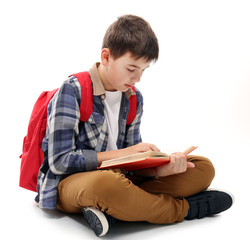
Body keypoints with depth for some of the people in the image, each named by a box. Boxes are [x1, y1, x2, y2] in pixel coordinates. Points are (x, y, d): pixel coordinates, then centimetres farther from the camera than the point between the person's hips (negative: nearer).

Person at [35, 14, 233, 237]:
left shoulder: (134, 99, 8)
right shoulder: (73, 91, -12)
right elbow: (59, 161, -17)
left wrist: (159, 168, -16)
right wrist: (122, 153, -19)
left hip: (118, 177, 7)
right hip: (71, 182, -6)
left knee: (203, 168, -6)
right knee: (104, 184, -45)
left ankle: (109, 210, -26)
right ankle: (182, 208, -16)